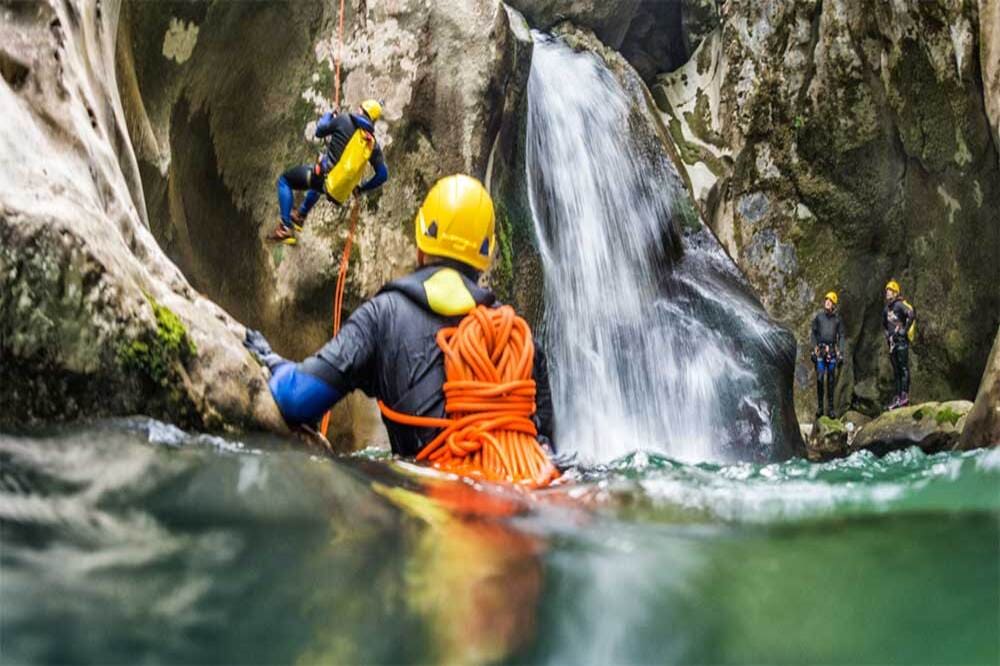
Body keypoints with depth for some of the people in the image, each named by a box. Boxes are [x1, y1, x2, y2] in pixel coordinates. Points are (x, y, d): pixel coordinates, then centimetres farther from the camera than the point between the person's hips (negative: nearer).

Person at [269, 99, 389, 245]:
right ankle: (300, 217, 54)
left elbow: (319, 132, 8)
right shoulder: (373, 143, 6)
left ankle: (286, 229, 5)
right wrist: (360, 188, 21)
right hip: (341, 192, 6)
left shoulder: (345, 120, -6)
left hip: (326, 178, -6)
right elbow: (383, 175, 6)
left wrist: (327, 116, 29)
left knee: (284, 180, 17)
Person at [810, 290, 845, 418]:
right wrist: (814, 349, -1)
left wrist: (840, 352, -1)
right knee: (820, 378, -8)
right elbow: (814, 333, 7)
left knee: (831, 380, 3)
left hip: (832, 350, 1)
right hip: (820, 350, -1)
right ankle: (819, 406, -2)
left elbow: (841, 336, 8)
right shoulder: (818, 316, 5)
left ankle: (830, 408, 7)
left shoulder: (837, 318, 6)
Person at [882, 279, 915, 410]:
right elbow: (884, 324, 34)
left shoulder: (900, 305, -8)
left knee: (903, 368, -11)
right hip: (892, 341, 9)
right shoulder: (886, 308, 17)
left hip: (901, 340, -9)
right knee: (896, 370, 9)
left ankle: (905, 395, -13)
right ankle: (898, 396, 11)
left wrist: (904, 330, -17)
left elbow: (912, 315, -23)